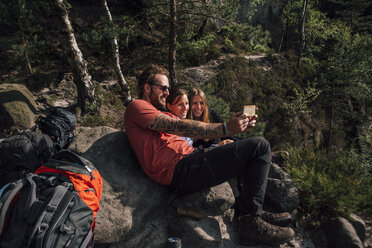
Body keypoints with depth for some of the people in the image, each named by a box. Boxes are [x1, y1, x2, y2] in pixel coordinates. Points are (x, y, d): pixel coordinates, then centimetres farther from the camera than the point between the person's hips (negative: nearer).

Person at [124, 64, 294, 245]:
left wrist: (237, 123, -1)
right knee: (260, 146, -11)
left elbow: (199, 130, 14)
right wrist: (225, 128, -19)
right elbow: (180, 127, -15)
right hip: (182, 171, -10)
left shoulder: (163, 115, 28)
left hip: (191, 159, 10)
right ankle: (251, 223, -9)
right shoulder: (136, 107, 0)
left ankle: (254, 210, 15)